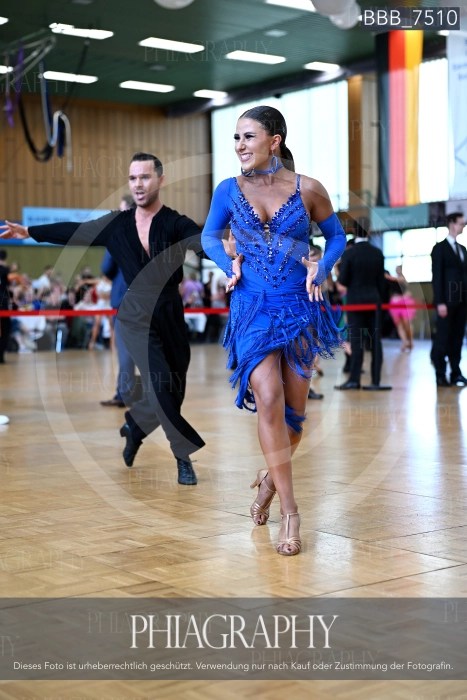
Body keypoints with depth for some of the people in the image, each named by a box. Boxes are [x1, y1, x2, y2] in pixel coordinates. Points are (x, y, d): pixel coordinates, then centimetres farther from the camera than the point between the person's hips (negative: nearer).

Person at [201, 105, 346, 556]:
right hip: (252, 310, 0)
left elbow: (336, 236, 12)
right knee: (269, 400, -17)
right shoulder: (229, 190, 2)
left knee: (294, 410, 6)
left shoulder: (308, 190, -1)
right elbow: (209, 236, 17)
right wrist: (228, 265, -2)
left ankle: (272, 477, 36)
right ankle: (290, 512, -9)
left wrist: (322, 268, -6)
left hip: (300, 308, 1)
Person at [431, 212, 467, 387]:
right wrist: (440, 302, -15)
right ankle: (440, 374, 1)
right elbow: (437, 277, -8)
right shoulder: (440, 248, -1)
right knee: (442, 339, -3)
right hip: (447, 301, -6)